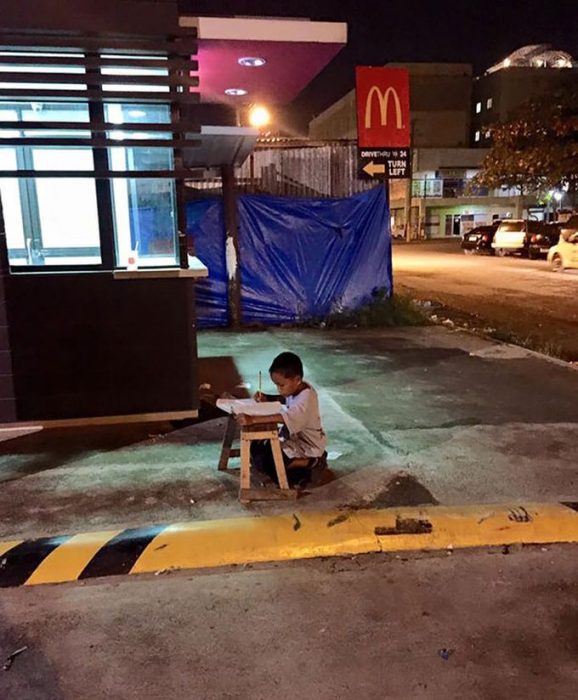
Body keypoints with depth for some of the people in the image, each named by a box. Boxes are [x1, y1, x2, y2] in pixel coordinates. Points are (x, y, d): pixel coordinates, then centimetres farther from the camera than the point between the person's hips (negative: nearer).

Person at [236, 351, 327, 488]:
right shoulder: (296, 389, -5)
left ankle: (311, 463, -9)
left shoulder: (306, 398, -31)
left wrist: (252, 419, -56)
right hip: (293, 436, 10)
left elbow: (285, 417, -47)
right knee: (257, 446, 9)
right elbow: (284, 399, 18)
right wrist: (267, 398, -4)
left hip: (307, 445, -10)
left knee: (264, 461, -20)